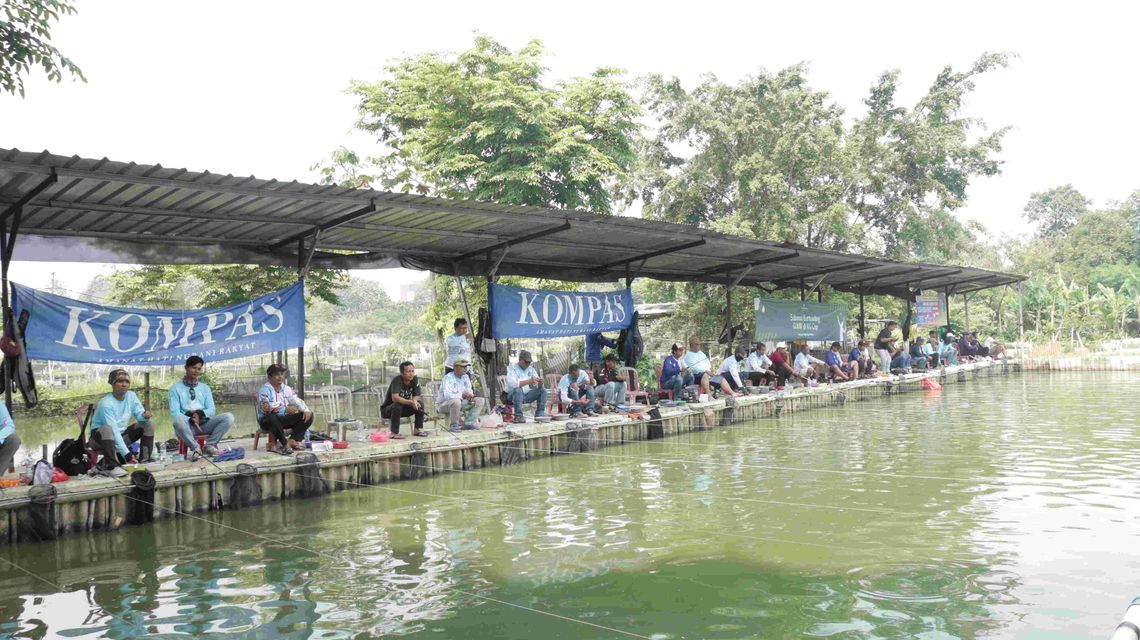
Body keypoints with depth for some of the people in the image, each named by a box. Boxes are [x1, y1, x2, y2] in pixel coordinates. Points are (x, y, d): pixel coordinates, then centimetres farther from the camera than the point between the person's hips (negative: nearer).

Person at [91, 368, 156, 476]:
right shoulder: (106, 403, -25)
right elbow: (114, 431, -29)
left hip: (121, 435, 7)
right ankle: (112, 465, -34)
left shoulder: (131, 396, -6)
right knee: (107, 428, -38)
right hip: (101, 437, -6)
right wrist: (127, 454, -34)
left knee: (148, 424, -8)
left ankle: (144, 460, -8)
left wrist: (144, 416, -32)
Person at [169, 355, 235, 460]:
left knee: (228, 417, -23)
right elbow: (174, 413, -5)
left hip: (204, 423, 3)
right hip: (187, 425, -3)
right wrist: (191, 419, -22)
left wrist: (200, 413, -13)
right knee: (178, 420, -39)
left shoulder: (205, 388, 19)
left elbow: (212, 410, 9)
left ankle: (209, 446, -17)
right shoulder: (175, 388, 7)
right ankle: (195, 448, -22)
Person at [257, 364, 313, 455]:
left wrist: (306, 410, -14)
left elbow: (297, 401, 7)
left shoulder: (286, 389, 12)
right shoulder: (265, 389, -9)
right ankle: (285, 444, -28)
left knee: (309, 416, -7)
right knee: (271, 417, -42)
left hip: (284, 419, 6)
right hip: (267, 421, -6)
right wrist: (285, 409, -22)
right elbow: (265, 408, -23)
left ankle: (291, 440, -21)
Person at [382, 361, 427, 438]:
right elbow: (395, 398, -38)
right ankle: (394, 433, -29)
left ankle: (418, 429, -5)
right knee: (397, 406, -36)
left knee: (420, 403, -13)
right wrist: (411, 402, -43)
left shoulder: (415, 379, -7)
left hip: (403, 409, 6)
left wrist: (414, 400, -28)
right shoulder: (397, 380, -25)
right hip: (386, 409, -6)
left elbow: (417, 396, -5)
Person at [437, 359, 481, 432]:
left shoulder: (465, 377, 4)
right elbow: (447, 395, -34)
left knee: (477, 401, -3)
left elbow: (469, 391, 8)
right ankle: (453, 426, -22)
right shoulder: (448, 378, -21)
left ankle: (468, 424, -4)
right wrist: (462, 395, -33)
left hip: (459, 402, 8)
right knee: (456, 401, -38)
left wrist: (471, 396, -16)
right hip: (443, 404, -8)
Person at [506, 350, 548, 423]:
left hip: (527, 395, 6)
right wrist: (529, 381, -35)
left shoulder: (531, 369, 8)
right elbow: (512, 384, -28)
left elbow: (538, 386, 4)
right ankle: (518, 416, -29)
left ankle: (539, 414, -9)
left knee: (543, 390, -10)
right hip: (513, 395, -6)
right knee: (518, 390, -37)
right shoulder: (512, 368, -10)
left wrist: (540, 382, -22)